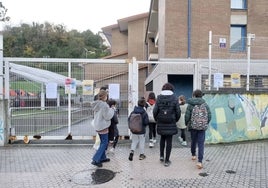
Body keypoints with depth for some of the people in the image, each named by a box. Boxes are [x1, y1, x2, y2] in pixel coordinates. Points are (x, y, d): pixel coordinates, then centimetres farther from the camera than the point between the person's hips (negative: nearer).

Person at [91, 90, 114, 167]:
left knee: (102, 142, 20)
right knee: (104, 143, 0)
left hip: (97, 126, 9)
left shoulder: (96, 104, 6)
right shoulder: (104, 105, -21)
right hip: (103, 126, -9)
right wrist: (111, 110, -4)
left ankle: (102, 158, 29)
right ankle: (95, 160, -3)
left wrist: (108, 109, 10)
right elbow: (107, 117, -19)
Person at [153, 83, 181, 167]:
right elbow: (178, 111, -3)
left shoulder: (159, 98, -3)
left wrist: (157, 119, 12)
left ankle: (161, 156, 21)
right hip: (171, 124, -1)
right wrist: (175, 120, 13)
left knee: (162, 138, 23)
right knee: (169, 141, 7)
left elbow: (155, 111, -4)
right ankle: (167, 161, 13)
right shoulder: (174, 98, -5)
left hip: (161, 123, 2)